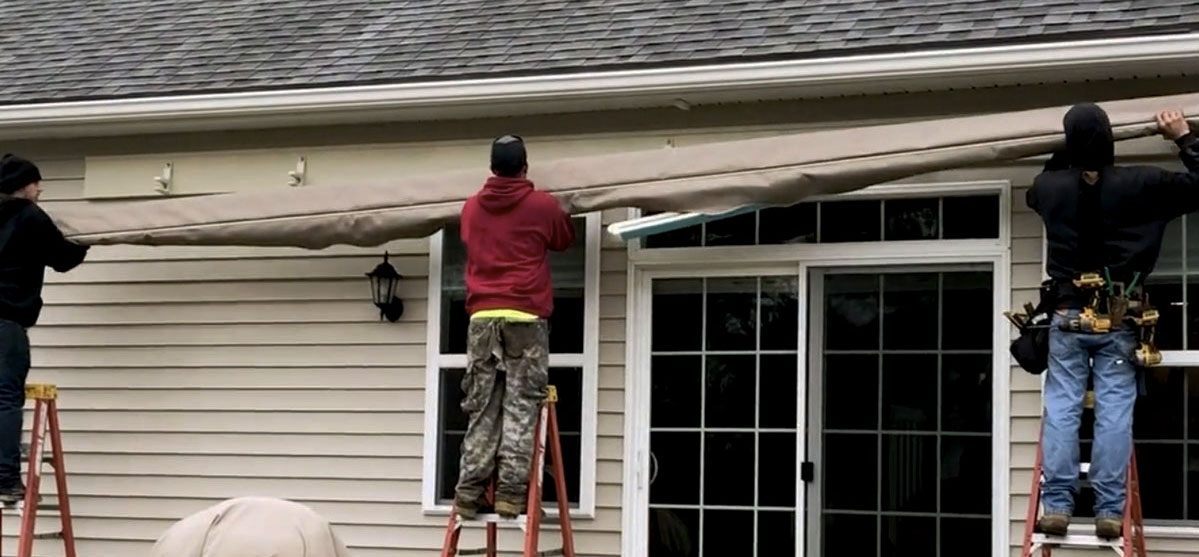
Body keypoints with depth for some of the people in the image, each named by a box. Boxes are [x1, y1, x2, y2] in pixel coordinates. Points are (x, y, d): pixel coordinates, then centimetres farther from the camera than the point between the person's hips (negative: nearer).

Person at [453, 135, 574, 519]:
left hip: (482, 316, 3)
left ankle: (469, 493, -1)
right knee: (521, 406, -4)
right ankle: (510, 492, -11)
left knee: (481, 409, 5)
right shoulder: (541, 205, 1)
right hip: (525, 317, -3)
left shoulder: (472, 208, 12)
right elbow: (565, 240, 19)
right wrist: (562, 213, 38)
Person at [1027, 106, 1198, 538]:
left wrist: (1066, 154, 30)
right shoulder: (1138, 184, -7)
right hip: (1119, 320, -1)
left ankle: (1057, 504, -5)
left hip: (1068, 317, 1)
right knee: (1114, 412, -1)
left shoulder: (1050, 187, 1)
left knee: (1061, 409, 2)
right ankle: (1109, 510, -5)